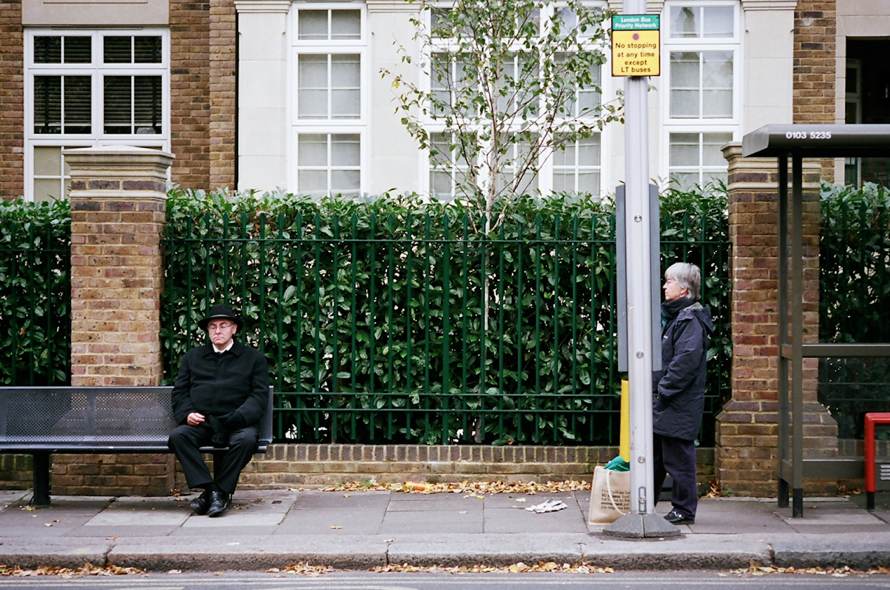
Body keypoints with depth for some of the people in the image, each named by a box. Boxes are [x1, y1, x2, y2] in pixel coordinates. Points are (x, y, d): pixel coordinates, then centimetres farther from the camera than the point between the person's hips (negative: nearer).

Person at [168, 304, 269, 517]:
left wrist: (237, 418, -12)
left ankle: (222, 491, -22)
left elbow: (260, 395, 6)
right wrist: (187, 413, -4)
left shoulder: (253, 358, 16)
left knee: (246, 439, -36)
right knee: (177, 436, -30)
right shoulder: (192, 357, 24)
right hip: (200, 423, 2)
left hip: (235, 424, -2)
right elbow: (179, 391, 18)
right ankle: (209, 489, -30)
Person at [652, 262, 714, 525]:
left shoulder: (691, 320, -15)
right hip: (663, 404, 10)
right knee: (653, 456, 16)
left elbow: (686, 360, -24)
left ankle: (684, 509, 8)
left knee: (678, 459, -2)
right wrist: (656, 390, 13)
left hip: (679, 406, -10)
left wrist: (663, 389, -19)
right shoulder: (673, 316, 16)